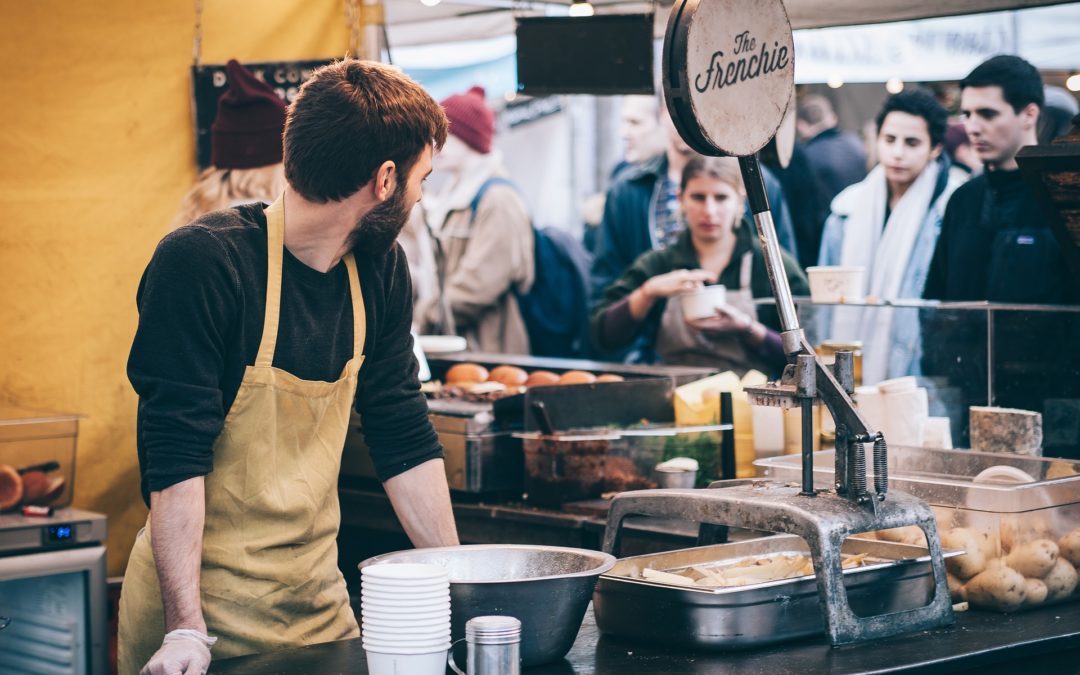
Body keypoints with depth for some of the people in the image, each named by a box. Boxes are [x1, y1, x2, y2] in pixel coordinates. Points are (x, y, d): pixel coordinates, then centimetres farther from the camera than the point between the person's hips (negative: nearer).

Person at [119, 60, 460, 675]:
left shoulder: (380, 269, 3)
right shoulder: (201, 262, -18)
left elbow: (406, 438, 10)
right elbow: (176, 455, -21)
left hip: (320, 595, 6)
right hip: (205, 599, -6)